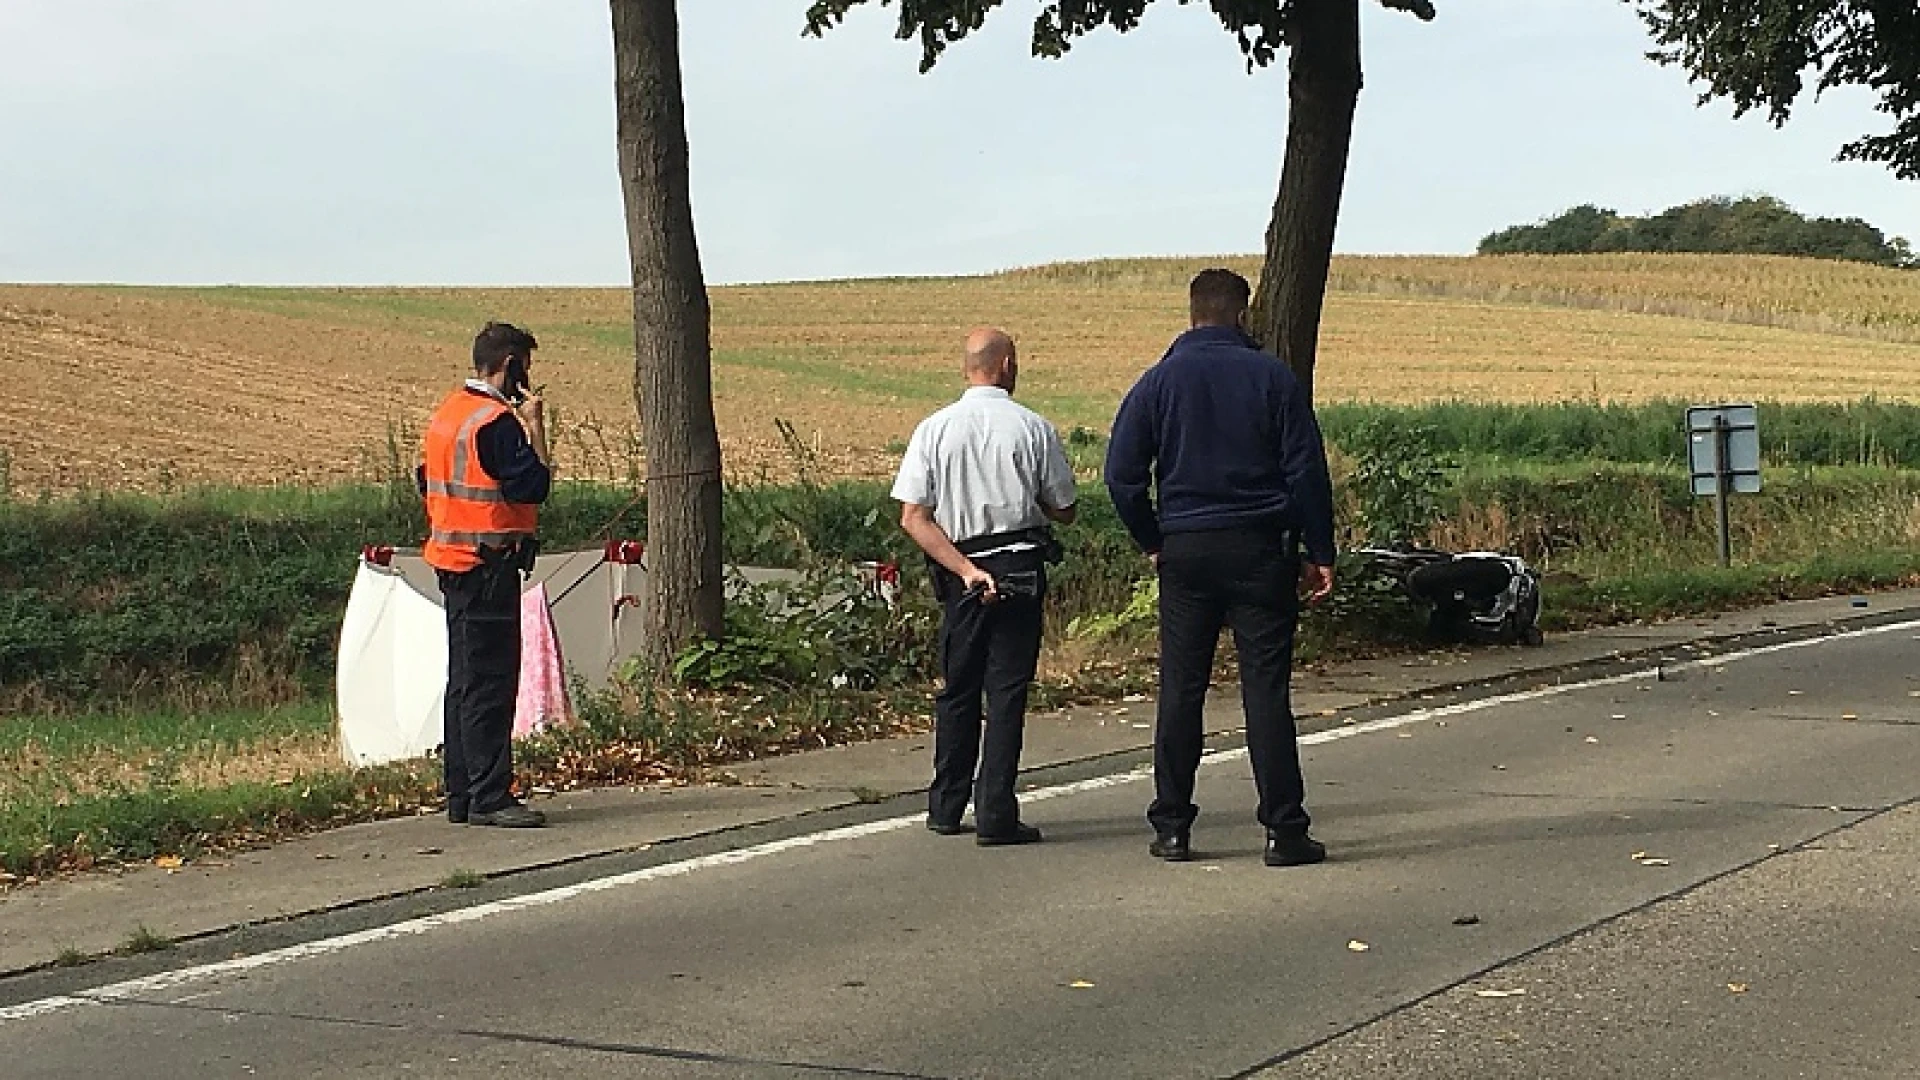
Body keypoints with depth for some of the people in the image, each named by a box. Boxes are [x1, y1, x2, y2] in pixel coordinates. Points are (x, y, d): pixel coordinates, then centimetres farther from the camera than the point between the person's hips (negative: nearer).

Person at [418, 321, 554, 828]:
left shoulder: (446, 413, 13)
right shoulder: (496, 421, -16)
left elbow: (427, 482, 20)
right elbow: (533, 487, -20)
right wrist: (534, 428, -10)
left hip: (454, 562, 10)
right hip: (489, 565, -10)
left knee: (465, 681, 13)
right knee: (491, 684, -8)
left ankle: (461, 796, 16)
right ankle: (489, 796, -8)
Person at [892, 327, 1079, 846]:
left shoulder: (934, 429, 0)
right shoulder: (1034, 429, -5)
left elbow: (913, 517, -7)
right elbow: (1063, 510, 1)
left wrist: (965, 569, -10)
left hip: (960, 572, 2)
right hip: (1021, 569, -2)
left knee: (957, 688, 15)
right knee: (1006, 690, 1)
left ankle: (946, 808, 22)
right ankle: (996, 816, -2)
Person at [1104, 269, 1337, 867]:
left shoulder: (1159, 381, 3)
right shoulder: (1272, 376, -1)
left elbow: (1122, 472, 1)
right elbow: (1308, 470, -2)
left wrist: (1151, 542, 11)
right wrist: (1319, 554, 3)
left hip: (1185, 550, 1)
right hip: (1259, 549, -1)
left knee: (1180, 690, 6)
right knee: (1266, 689, -1)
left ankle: (1171, 828, 9)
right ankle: (1285, 830, -1)